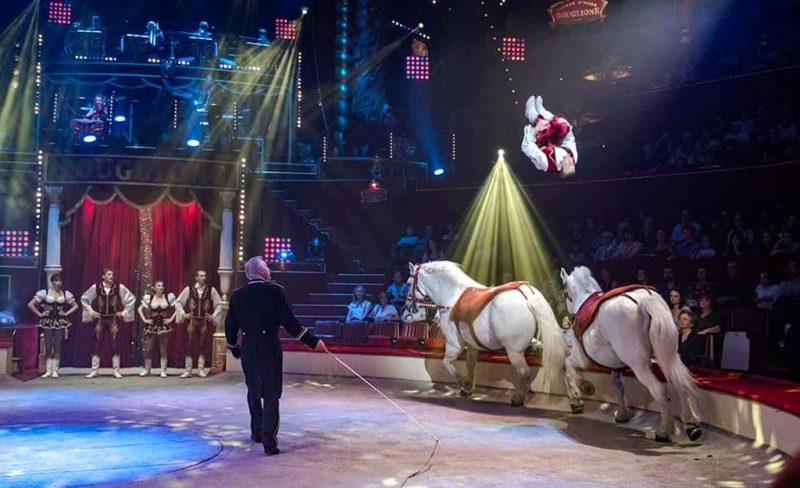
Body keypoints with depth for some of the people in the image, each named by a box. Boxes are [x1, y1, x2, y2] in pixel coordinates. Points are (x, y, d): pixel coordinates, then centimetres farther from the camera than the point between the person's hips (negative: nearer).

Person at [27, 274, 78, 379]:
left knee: (57, 346, 2)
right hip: (47, 322, -1)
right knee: (48, 346, 1)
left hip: (60, 322, 1)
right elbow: (30, 304, -2)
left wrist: (66, 313, 1)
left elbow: (75, 306, 12)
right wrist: (39, 314, -6)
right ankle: (48, 370, 8)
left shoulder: (66, 293, 4)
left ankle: (55, 370, 7)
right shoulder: (43, 293, -2)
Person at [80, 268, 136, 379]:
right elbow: (83, 298, 10)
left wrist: (124, 312, 1)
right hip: (100, 319, 0)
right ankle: (94, 370, 11)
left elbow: (132, 298, 4)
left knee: (115, 344, 0)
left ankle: (116, 370, 6)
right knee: (97, 344, 2)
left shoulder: (119, 287, -3)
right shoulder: (95, 287, -2)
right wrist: (91, 311, 5)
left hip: (114, 319, 0)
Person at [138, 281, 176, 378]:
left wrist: (171, 319, -4)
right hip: (152, 326, 1)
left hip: (164, 326, -1)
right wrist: (144, 320, 0)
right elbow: (140, 309, 9)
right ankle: (146, 369, 15)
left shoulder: (169, 297, -1)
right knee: (148, 349, 2)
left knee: (163, 349, 3)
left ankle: (163, 371, 8)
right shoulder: (148, 298, 1)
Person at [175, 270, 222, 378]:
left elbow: (219, 304, 7)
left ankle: (201, 369, 10)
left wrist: (213, 316, -1)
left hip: (205, 321, 0)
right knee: (189, 345, 0)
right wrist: (183, 314, 0)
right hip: (192, 320, 0)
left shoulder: (211, 290, 0)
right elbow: (178, 302, 8)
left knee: (202, 345, 4)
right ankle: (187, 370, 5)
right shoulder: (188, 289, 0)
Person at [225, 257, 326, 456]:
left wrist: (235, 349, 22)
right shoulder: (274, 291, -9)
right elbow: (289, 321, -13)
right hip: (269, 348, -4)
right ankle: (269, 441, -8)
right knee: (271, 395, -1)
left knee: (253, 391, 22)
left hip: (247, 349, 4)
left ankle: (257, 431, 34)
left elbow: (230, 327, 6)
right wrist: (312, 341, -9)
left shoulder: (237, 295, 3)